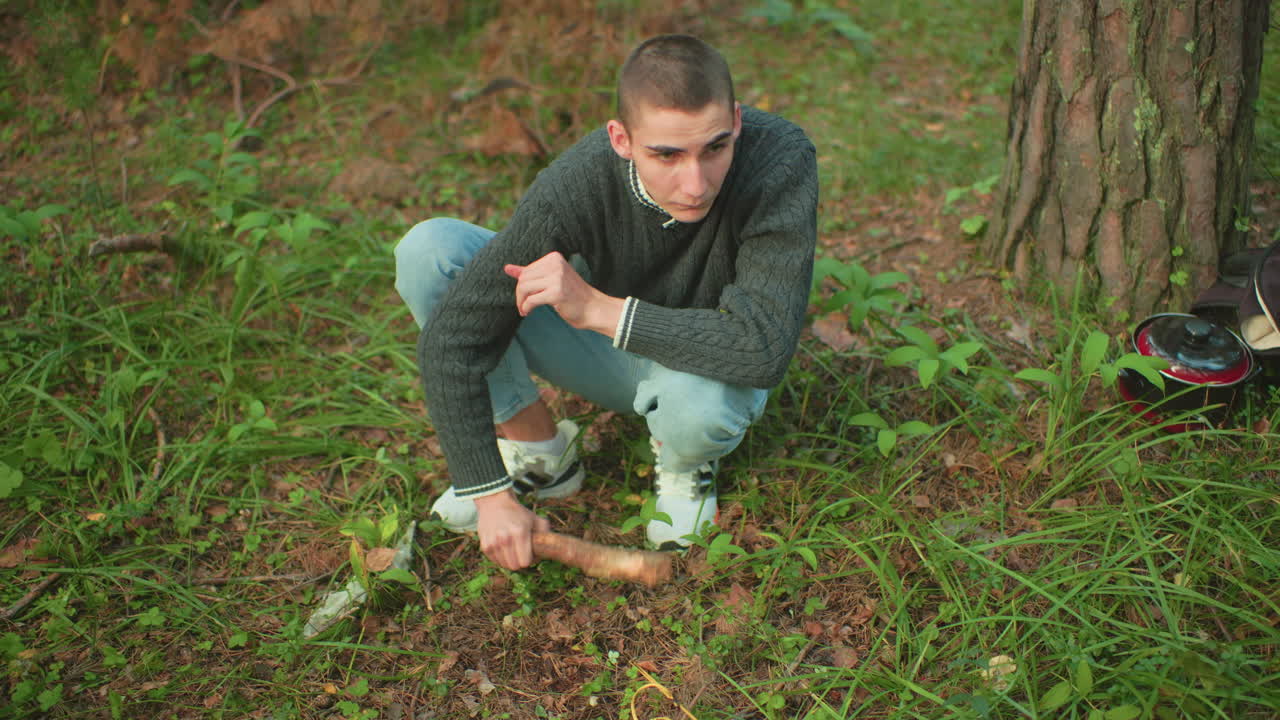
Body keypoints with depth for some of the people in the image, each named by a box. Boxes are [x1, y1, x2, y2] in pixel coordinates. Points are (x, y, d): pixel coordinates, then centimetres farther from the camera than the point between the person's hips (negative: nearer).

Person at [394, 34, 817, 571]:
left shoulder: (781, 160, -32)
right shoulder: (578, 184, -29)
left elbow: (765, 349, -39)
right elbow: (452, 339, -25)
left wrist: (599, 309, -38)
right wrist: (491, 495, -25)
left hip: (712, 369, -2)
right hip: (612, 348, 2)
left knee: (697, 399, -42)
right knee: (429, 251, -18)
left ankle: (683, 467, -1)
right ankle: (539, 450, 1)